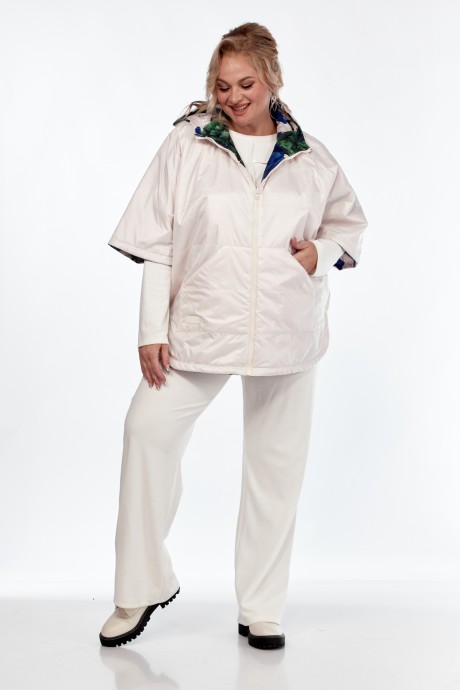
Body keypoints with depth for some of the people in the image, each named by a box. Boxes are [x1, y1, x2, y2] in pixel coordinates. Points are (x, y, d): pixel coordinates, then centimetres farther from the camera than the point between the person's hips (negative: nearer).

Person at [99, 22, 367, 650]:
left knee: (276, 459, 6)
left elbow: (350, 220, 20)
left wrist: (324, 250, -4)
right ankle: (143, 589, 10)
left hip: (287, 333, 1)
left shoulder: (310, 157, 6)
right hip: (201, 324, -1)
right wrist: (152, 330, -5)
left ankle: (261, 610, 20)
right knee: (149, 428, -10)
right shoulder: (187, 144, 2)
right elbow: (157, 244, 1)